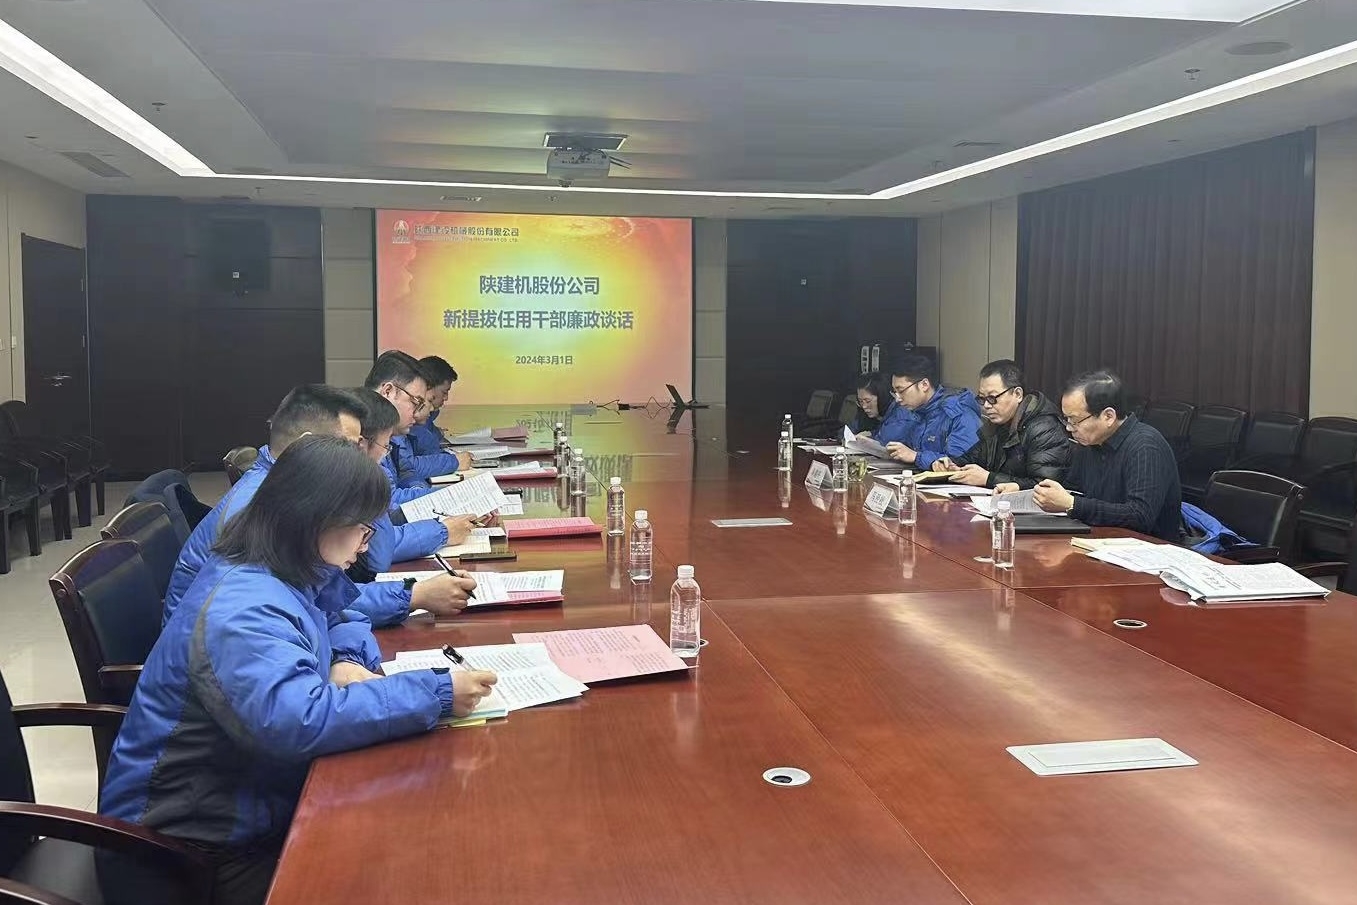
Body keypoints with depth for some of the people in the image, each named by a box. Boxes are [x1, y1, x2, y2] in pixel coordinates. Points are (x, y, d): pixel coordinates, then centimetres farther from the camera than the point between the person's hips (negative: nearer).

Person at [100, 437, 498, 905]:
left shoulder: (281, 575, 1)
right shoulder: (240, 610, -29)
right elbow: (301, 721, -42)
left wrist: (347, 664, -6)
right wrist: (436, 694, -37)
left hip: (249, 805, 9)